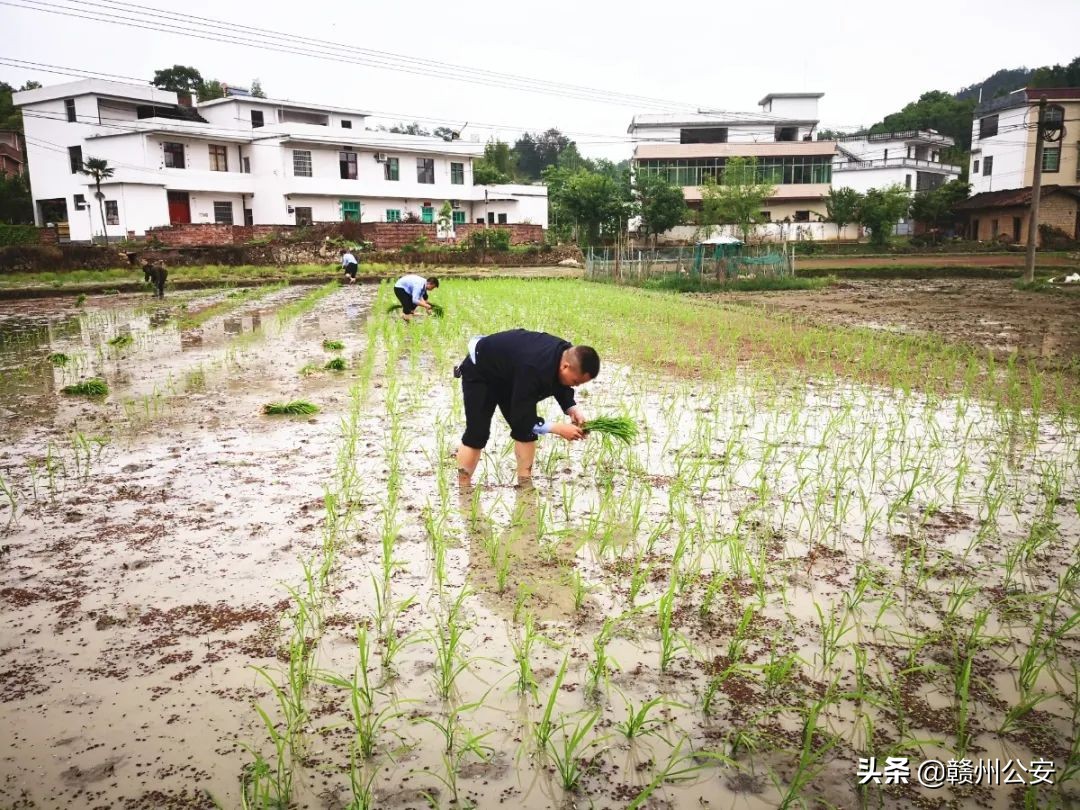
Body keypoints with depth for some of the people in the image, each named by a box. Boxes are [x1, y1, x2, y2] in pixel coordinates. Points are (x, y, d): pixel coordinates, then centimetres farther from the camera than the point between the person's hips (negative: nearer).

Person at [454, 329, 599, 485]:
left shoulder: (568, 354, -20)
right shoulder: (534, 369, -45)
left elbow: (561, 386, 1)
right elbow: (520, 418, -37)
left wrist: (573, 409, -16)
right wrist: (558, 428, -38)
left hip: (507, 373, 8)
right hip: (479, 373, -8)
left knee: (527, 429, 0)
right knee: (477, 434, -13)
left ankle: (525, 483, 7)